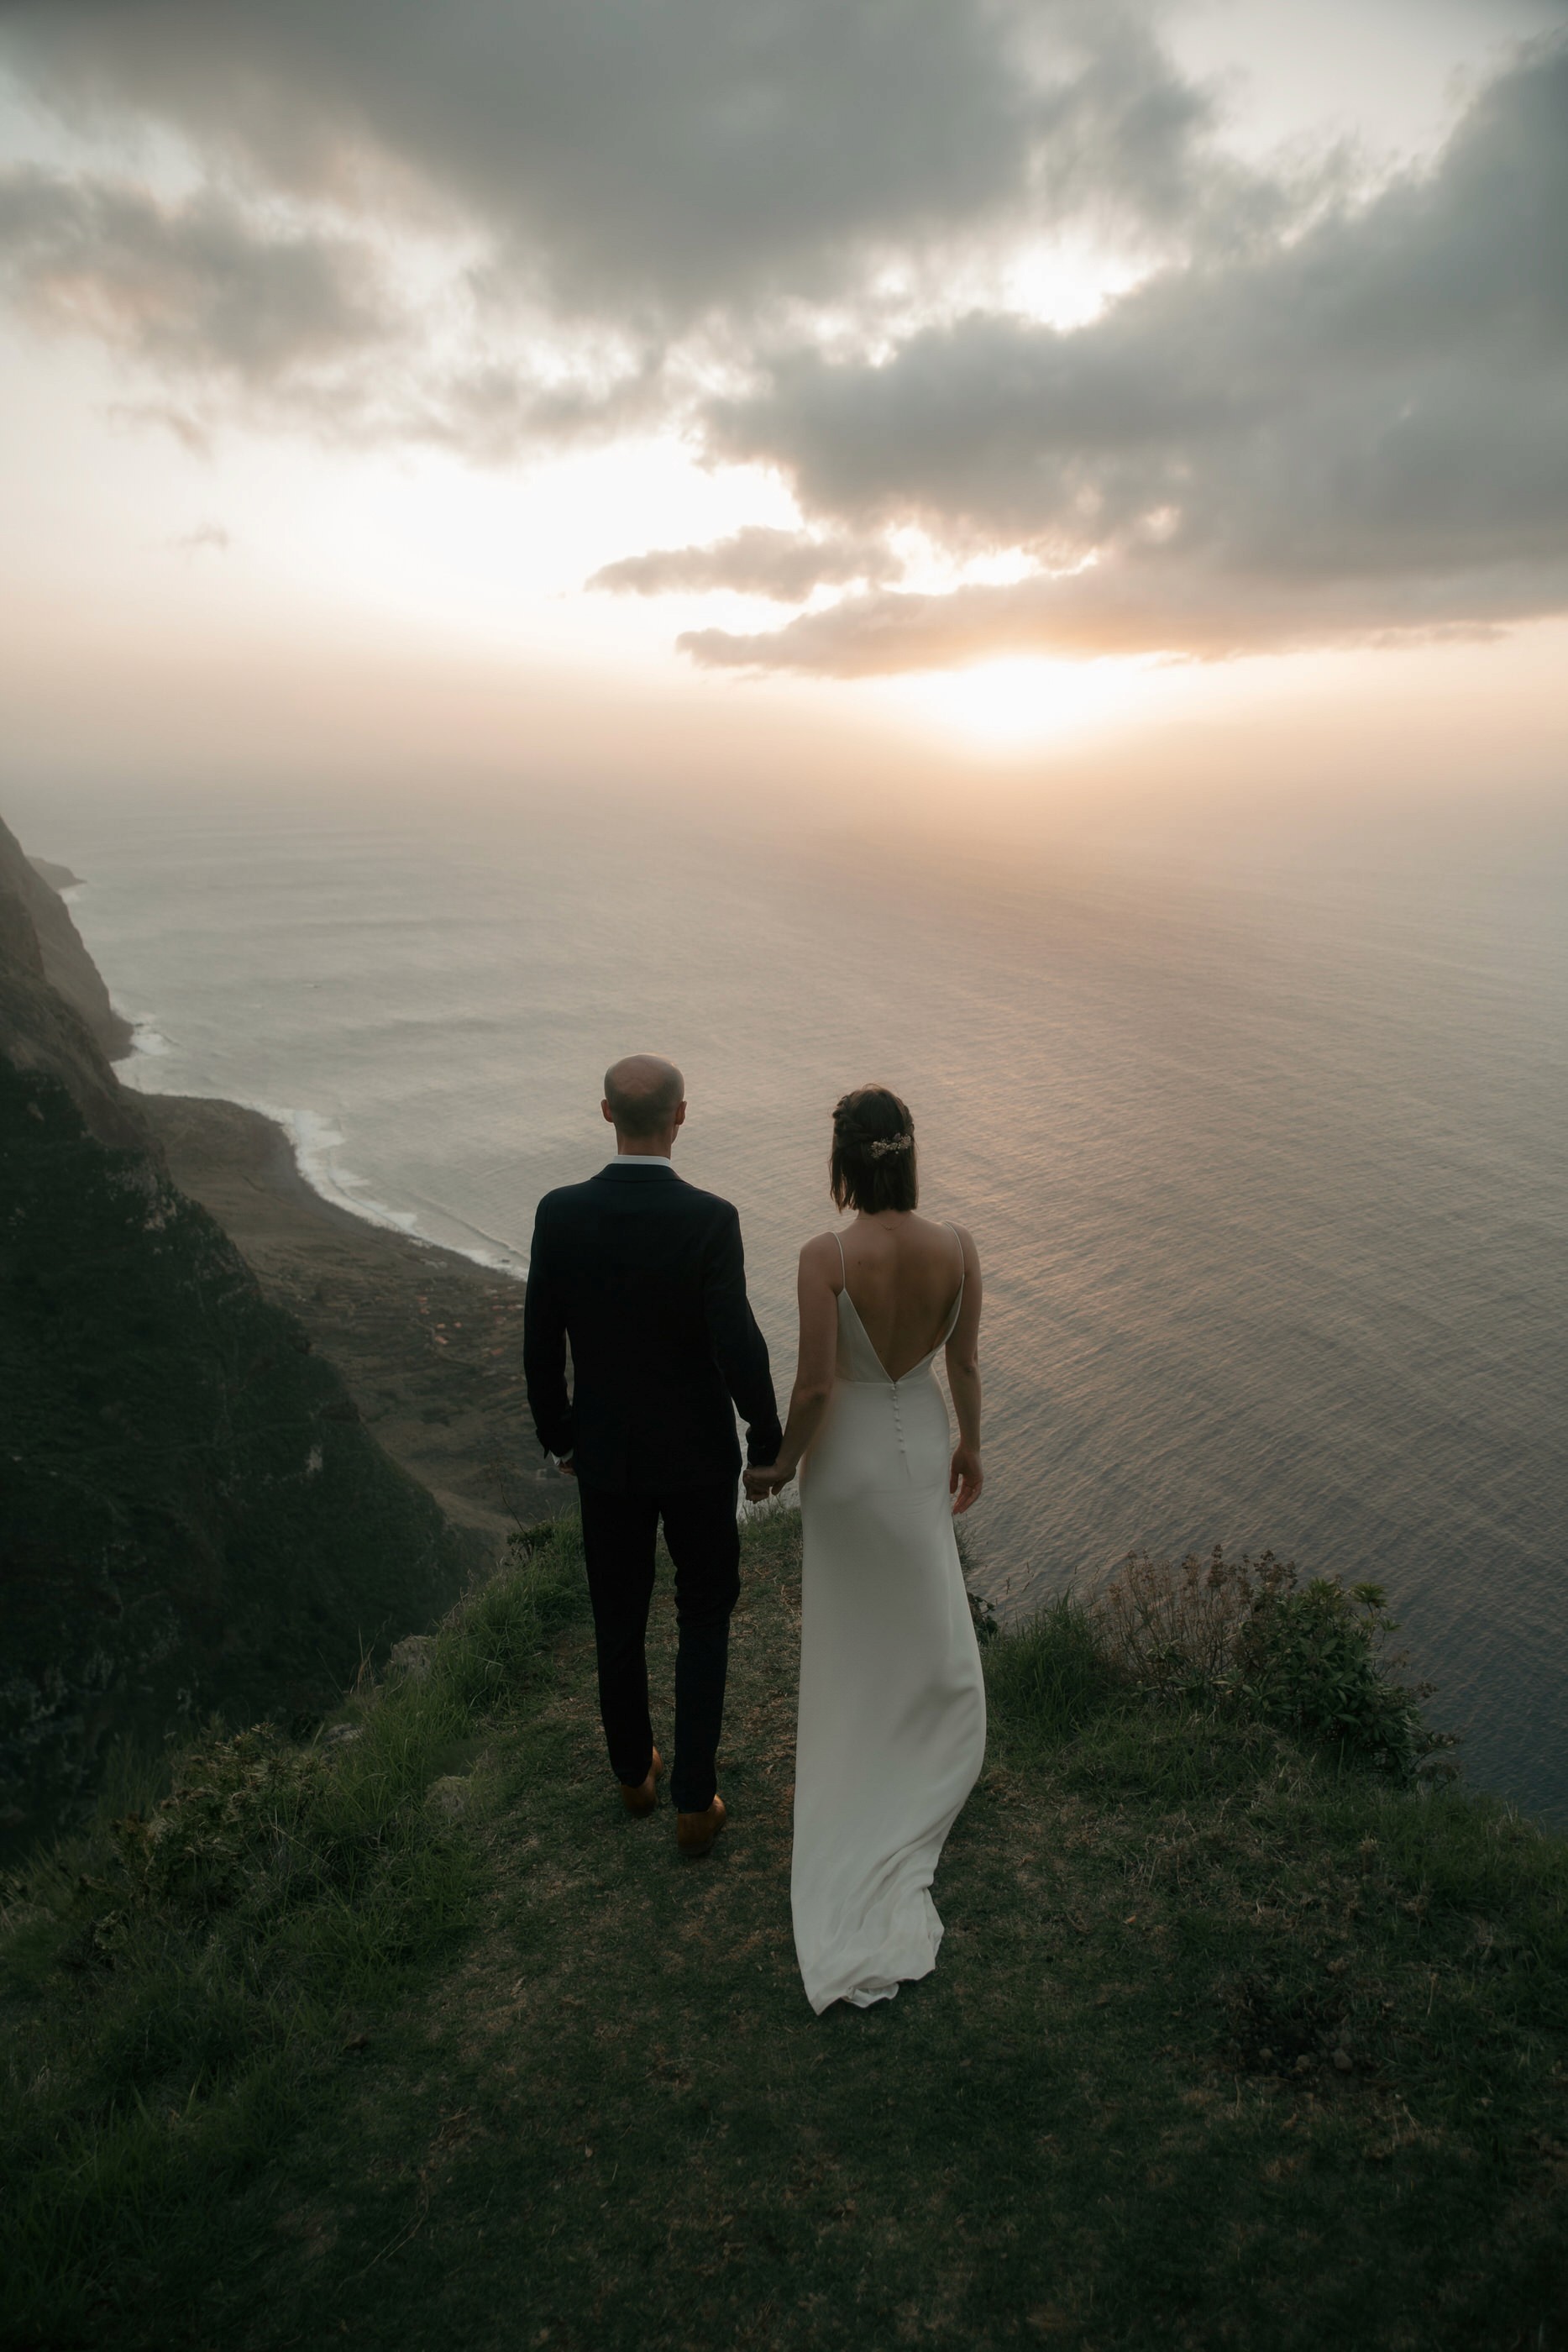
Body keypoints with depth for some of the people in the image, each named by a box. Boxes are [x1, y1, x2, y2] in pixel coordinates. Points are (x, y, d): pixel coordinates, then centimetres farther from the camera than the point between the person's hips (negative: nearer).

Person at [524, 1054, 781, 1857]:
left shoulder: (559, 1214, -13)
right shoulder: (709, 1220, -22)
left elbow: (540, 1346, -6)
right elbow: (738, 1348, -20)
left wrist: (558, 1435, 11)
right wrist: (767, 1437, -3)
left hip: (605, 1455, 3)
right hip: (697, 1454, -2)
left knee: (619, 1619, 21)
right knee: (703, 1618, 17)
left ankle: (635, 1773, 41)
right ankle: (695, 1800, 23)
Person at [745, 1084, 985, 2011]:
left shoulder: (825, 1257, -28)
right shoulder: (957, 1247, -17)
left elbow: (815, 1386, -23)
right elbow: (966, 1363, -5)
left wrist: (781, 1464, -6)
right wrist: (971, 1446, 11)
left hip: (848, 1456, -3)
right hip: (924, 1443, 4)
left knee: (852, 1626, 21)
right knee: (923, 1611, 27)